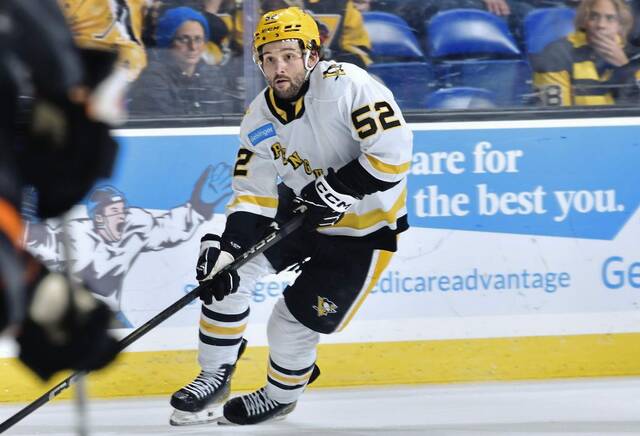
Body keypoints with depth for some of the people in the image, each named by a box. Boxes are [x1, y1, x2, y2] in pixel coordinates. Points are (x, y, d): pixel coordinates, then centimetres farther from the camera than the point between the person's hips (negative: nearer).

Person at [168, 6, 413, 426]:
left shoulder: (346, 85, -27)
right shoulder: (260, 117, -5)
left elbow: (394, 150, -32)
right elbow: (253, 193, -4)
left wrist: (340, 187, -31)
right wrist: (229, 246, -19)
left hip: (365, 225, -7)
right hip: (301, 205, 7)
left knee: (295, 321, -6)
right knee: (226, 268, -7)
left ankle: (282, 394, 26)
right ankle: (215, 377, 11)